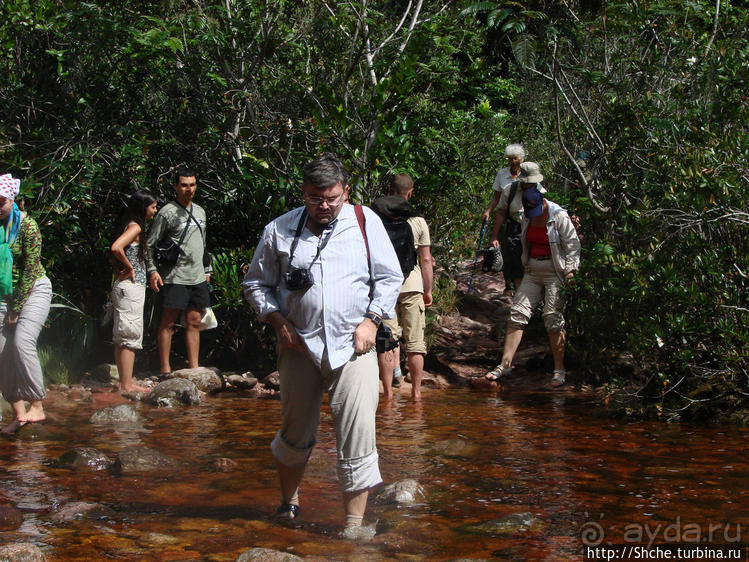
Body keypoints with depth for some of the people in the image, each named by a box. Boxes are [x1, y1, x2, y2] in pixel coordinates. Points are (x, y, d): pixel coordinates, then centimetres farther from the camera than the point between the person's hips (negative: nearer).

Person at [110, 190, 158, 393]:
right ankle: (127, 385, -5)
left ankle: (125, 383, 16)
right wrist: (130, 268, -17)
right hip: (131, 287, -10)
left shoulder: (132, 226, 15)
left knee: (122, 338, 11)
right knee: (130, 337, -7)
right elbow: (116, 247, -29)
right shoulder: (135, 226, -14)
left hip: (125, 287, 10)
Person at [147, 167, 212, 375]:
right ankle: (165, 370, -2)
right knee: (168, 324, -4)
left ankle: (194, 368, 11)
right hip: (174, 278, -6)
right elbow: (150, 244, -6)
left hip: (198, 278, 7)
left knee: (194, 323, 7)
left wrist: (207, 270, 21)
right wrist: (152, 270, -16)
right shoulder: (167, 212, -6)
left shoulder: (200, 211, 16)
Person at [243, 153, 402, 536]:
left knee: (357, 439, -9)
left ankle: (354, 525, -2)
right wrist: (279, 322, -1)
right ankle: (288, 502, 38)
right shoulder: (279, 230, 5)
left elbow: (390, 278, 7)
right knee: (295, 432, 14)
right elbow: (255, 284, 13)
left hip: (352, 346, -1)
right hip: (299, 347, 1)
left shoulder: (365, 222, 4)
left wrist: (370, 322, -4)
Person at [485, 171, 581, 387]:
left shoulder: (559, 217, -10)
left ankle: (559, 369, -3)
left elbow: (573, 245, -9)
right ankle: (505, 363, 0)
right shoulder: (528, 217, 7)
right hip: (533, 271, 6)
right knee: (518, 312, -2)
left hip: (555, 272, -6)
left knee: (553, 316, -11)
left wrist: (570, 272, -15)